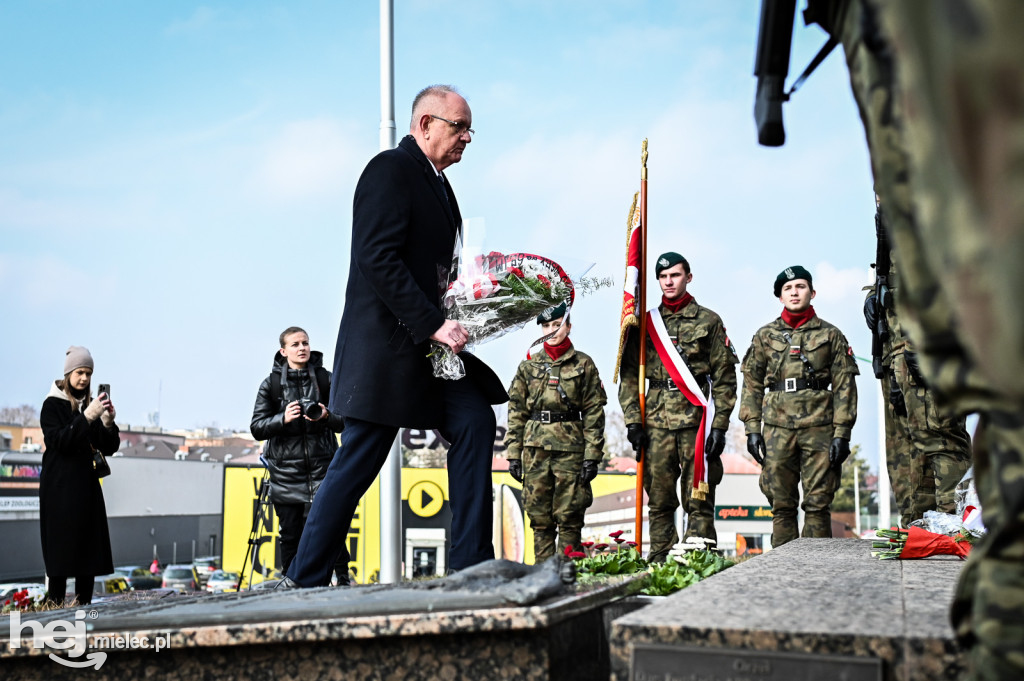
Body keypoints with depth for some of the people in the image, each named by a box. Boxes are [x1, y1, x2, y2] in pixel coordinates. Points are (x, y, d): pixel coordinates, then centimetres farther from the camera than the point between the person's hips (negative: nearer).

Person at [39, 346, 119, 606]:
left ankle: (84, 606, 7)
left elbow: (109, 448, 7)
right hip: (59, 487, -5)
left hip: (86, 486, 5)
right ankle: (56, 604, -3)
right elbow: (58, 440, -17)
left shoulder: (91, 404, 10)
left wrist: (108, 423, -12)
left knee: (89, 547, 3)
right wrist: (87, 417, -26)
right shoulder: (52, 405, -2)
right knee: (60, 546, -6)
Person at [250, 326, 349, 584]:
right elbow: (257, 428, 1)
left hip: (322, 466, 0)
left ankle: (343, 580, 2)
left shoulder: (325, 379, 6)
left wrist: (326, 417, -15)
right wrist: (283, 419, -16)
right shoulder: (271, 384, 5)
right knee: (290, 532, 1)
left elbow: (344, 422, 6)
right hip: (285, 471, 0)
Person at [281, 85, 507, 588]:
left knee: (474, 423, -2)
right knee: (358, 463, -3)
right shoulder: (390, 169, -10)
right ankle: (303, 581, 11)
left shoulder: (437, 183, 19)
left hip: (431, 342, 9)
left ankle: (470, 565, 4)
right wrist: (434, 325, -24)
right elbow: (377, 259, -21)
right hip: (387, 343, -9)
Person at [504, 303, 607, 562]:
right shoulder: (528, 366, 11)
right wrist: (513, 454, 4)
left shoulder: (584, 364, 5)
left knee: (569, 516, -2)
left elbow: (594, 412, 2)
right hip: (535, 448, 2)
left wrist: (592, 456, -6)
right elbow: (516, 412, 11)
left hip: (571, 448, -2)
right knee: (539, 516, 4)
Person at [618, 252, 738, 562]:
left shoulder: (709, 321, 7)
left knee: (698, 498, -4)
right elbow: (629, 376, 11)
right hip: (656, 420, 2)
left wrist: (719, 426, -4)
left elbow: (725, 377, 3)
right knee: (659, 498, 5)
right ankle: (660, 561, 12)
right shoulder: (645, 323, 13)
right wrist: (632, 420, 1)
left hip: (695, 417, -2)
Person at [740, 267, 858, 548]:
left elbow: (845, 386, 5)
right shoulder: (765, 335, 13)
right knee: (781, 505, 3)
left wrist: (842, 433, -3)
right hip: (777, 429, 1)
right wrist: (752, 428, 2)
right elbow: (752, 384, 11)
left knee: (818, 504, -1)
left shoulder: (831, 335, 9)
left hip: (819, 429, -1)